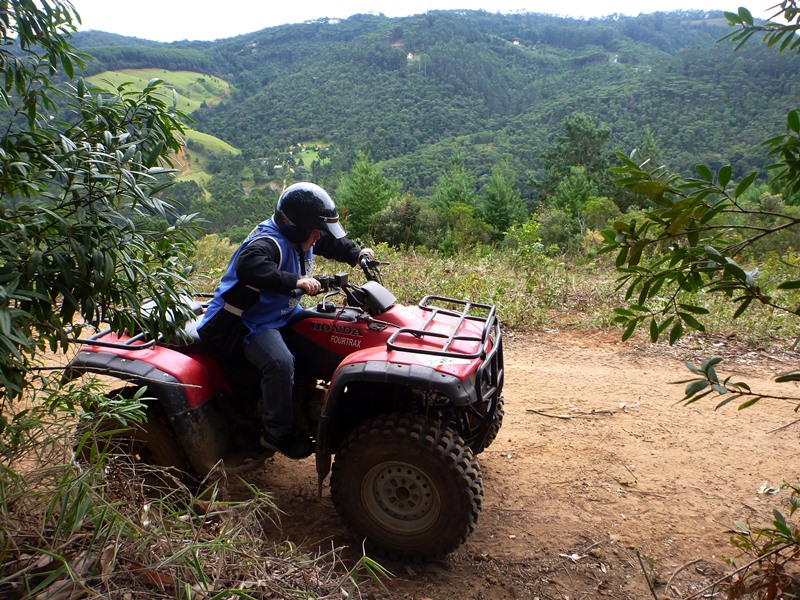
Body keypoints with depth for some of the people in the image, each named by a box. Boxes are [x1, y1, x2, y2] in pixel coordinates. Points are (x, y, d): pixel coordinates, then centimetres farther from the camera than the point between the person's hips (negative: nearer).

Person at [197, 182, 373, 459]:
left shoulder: (301, 238, 3)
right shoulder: (269, 243, -28)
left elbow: (331, 242, 22)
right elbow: (247, 265, -50)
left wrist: (357, 254, 6)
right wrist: (295, 282, -55)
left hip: (283, 312, 10)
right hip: (248, 321, -10)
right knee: (280, 361, -32)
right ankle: (277, 433, -14)